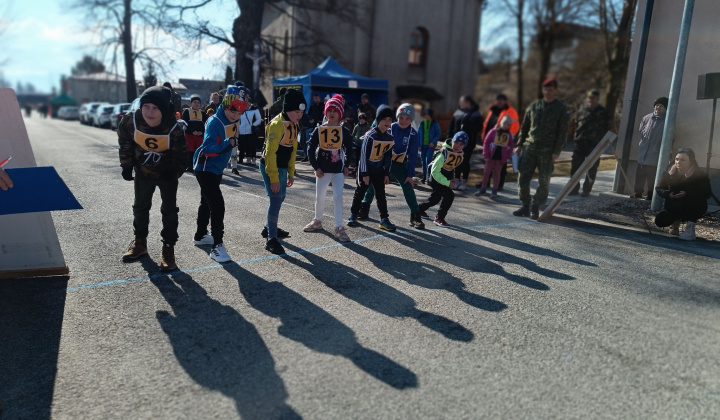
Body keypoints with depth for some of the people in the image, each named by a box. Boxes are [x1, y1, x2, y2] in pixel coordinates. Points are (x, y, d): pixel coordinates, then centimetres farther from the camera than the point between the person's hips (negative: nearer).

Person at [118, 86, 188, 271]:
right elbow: (125, 143, -4)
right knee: (140, 207, 17)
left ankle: (168, 249, 10)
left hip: (167, 174, -3)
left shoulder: (173, 128, -30)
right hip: (143, 172, 3)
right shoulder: (131, 121, -24)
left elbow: (181, 155, -16)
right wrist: (127, 166, -1)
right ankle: (140, 243, 37)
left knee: (169, 210, -2)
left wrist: (174, 172, -27)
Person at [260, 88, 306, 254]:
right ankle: (271, 239, -4)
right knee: (276, 199, -12)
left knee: (280, 198, 19)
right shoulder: (277, 124, -21)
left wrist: (291, 173, 14)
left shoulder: (294, 125, 7)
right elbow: (270, 152, -23)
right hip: (270, 167, -9)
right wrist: (273, 177, -23)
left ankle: (270, 228, 39)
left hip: (282, 167, 9)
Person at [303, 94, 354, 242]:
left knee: (338, 197, -7)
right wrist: (316, 167, -7)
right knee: (319, 197, 11)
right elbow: (310, 149, -3)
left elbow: (349, 150, 8)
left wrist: (346, 165, -1)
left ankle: (339, 228, -1)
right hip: (322, 170, 1)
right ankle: (317, 221, 33)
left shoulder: (344, 131, -2)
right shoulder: (319, 130, -3)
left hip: (338, 170, -1)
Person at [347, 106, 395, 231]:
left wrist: (387, 173, 4)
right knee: (360, 192, 7)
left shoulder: (390, 137, -1)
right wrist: (365, 174, -16)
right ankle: (353, 215, 23)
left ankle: (384, 220, 8)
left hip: (379, 171, 5)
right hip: (365, 169, -5)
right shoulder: (370, 135, -19)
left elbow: (388, 156, 7)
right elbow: (364, 154, -17)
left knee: (381, 194, 4)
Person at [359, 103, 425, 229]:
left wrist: (410, 174, -10)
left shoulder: (413, 134, -10)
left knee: (408, 187, -8)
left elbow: (412, 156, -7)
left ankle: (415, 216, 1)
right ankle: (364, 210, 18)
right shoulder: (390, 128, -11)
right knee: (372, 183, 1)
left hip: (399, 164, 0)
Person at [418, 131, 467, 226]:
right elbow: (435, 171, -26)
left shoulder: (460, 154, -3)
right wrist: (447, 183, -24)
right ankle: (439, 218, -5)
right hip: (436, 176, -8)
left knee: (436, 198, 20)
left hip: (446, 177, 8)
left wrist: (452, 179, 3)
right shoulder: (444, 153, -27)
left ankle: (420, 209, 45)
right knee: (449, 195, -19)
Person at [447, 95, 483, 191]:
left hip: (469, 141, -4)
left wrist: (467, 127, -16)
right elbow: (451, 127, 11)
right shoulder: (457, 113, 10)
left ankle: (464, 182, 7)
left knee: (465, 161, -2)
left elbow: (479, 127, -6)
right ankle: (457, 180, 16)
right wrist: (449, 138, 3)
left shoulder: (475, 114, 0)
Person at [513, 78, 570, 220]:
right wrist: (519, 144, 8)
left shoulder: (562, 109, 1)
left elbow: (562, 132, -3)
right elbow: (524, 127, 15)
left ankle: (535, 208, 12)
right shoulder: (533, 106, 11)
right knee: (523, 177, -2)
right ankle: (525, 206, 10)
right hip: (530, 147, 3)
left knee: (543, 181, 1)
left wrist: (556, 152, -11)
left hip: (547, 150, -3)